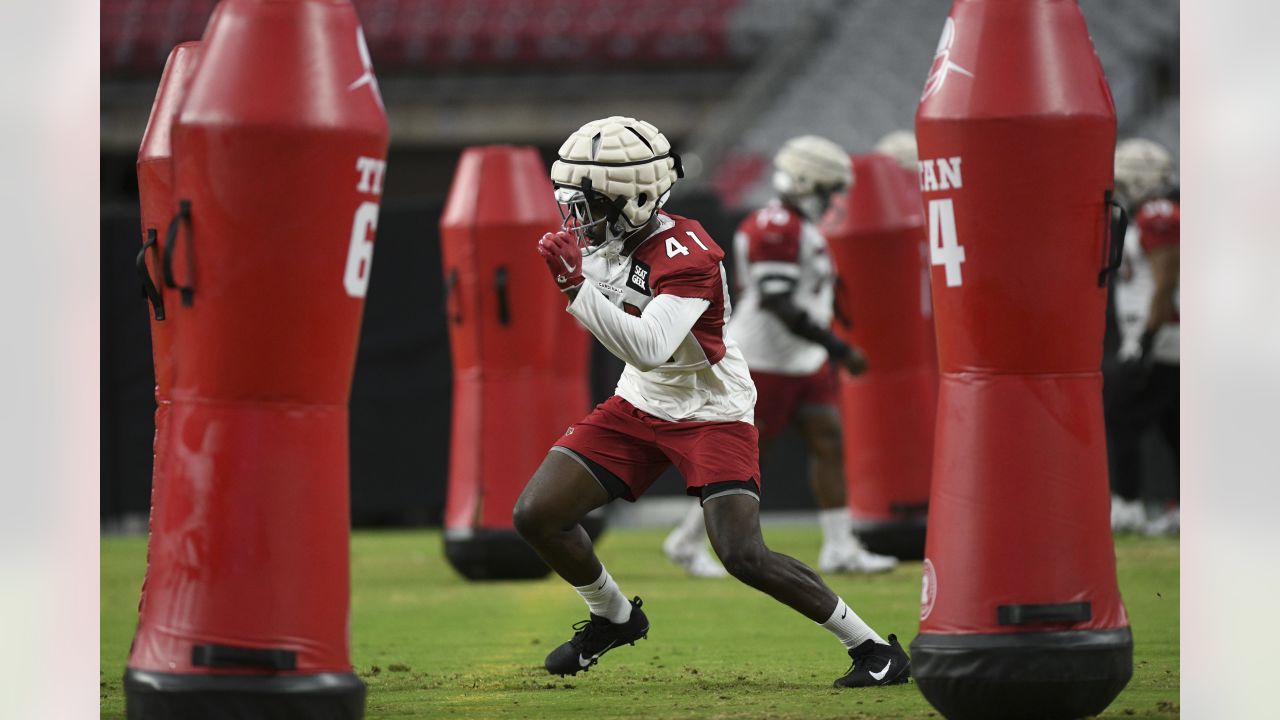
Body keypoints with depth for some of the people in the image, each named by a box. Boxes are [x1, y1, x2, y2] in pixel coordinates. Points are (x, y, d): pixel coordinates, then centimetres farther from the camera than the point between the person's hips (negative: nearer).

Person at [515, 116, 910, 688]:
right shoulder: (610, 238, -3)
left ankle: (874, 649, -7)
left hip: (711, 415, -8)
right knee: (536, 515, -1)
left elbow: (648, 349, -40)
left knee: (743, 556, -21)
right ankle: (613, 617, 24)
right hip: (639, 405, 8)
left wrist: (576, 285, -40)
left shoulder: (685, 257, -28)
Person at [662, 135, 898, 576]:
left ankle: (839, 548, 1)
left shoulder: (802, 226, 12)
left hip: (804, 359, 10)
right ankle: (687, 541, 13)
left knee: (829, 441, 1)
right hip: (765, 360, -9)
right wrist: (840, 350, -26)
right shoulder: (776, 228, -20)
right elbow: (781, 306, -26)